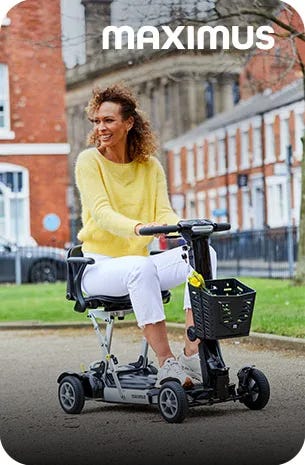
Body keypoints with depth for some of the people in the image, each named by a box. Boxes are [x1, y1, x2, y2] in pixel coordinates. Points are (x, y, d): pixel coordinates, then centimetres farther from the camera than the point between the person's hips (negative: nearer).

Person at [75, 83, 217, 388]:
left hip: (139, 264, 5)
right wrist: (138, 227, -42)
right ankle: (166, 364, -37)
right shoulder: (89, 161, -5)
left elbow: (164, 212, -3)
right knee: (141, 266, -38)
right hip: (98, 267, -5)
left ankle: (192, 356, -27)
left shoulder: (150, 166, 8)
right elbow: (101, 212, -21)